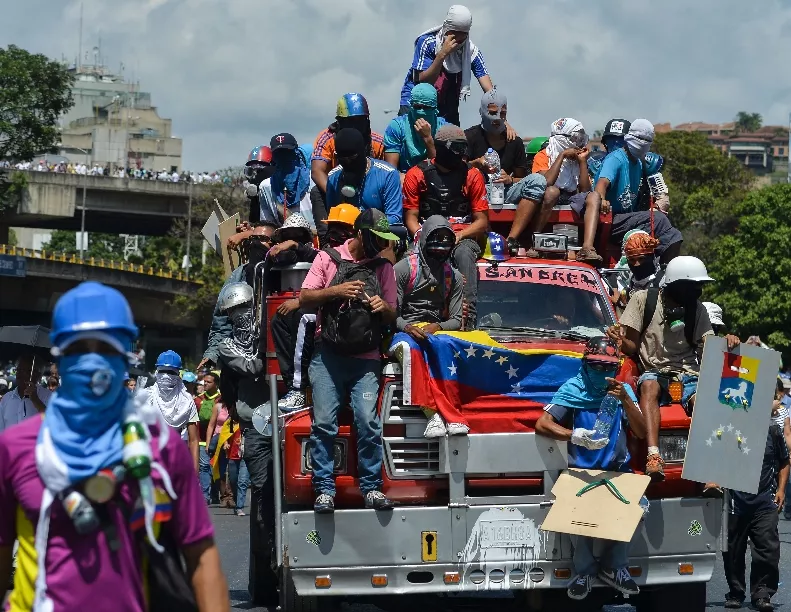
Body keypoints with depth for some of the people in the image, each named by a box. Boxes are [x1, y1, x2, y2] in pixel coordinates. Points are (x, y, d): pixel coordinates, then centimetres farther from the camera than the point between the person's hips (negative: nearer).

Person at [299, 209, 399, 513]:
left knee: (368, 423, -10)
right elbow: (304, 299, 3)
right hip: (328, 356, -1)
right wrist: (335, 291, -13)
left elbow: (392, 315, 17)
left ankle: (372, 488, -2)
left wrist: (384, 307, -7)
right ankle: (324, 490, -2)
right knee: (324, 423, -6)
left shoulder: (384, 267, 14)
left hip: (365, 360, 1)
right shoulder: (327, 259, 7)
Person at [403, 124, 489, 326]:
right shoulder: (417, 174, 7)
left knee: (464, 253, -37)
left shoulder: (472, 175, 8)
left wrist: (458, 236, -12)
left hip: (464, 238, 0)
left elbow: (482, 222, 6)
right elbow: (411, 218, 7)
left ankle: (468, 318, -45)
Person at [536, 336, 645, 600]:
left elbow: (641, 433, -3)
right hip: (581, 470, -2)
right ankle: (584, 571, -6)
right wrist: (575, 435, -27)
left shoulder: (623, 390, 6)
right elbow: (542, 425, -11)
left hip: (617, 470, 2)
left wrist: (625, 399, -17)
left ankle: (614, 567, -4)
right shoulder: (573, 389, -1)